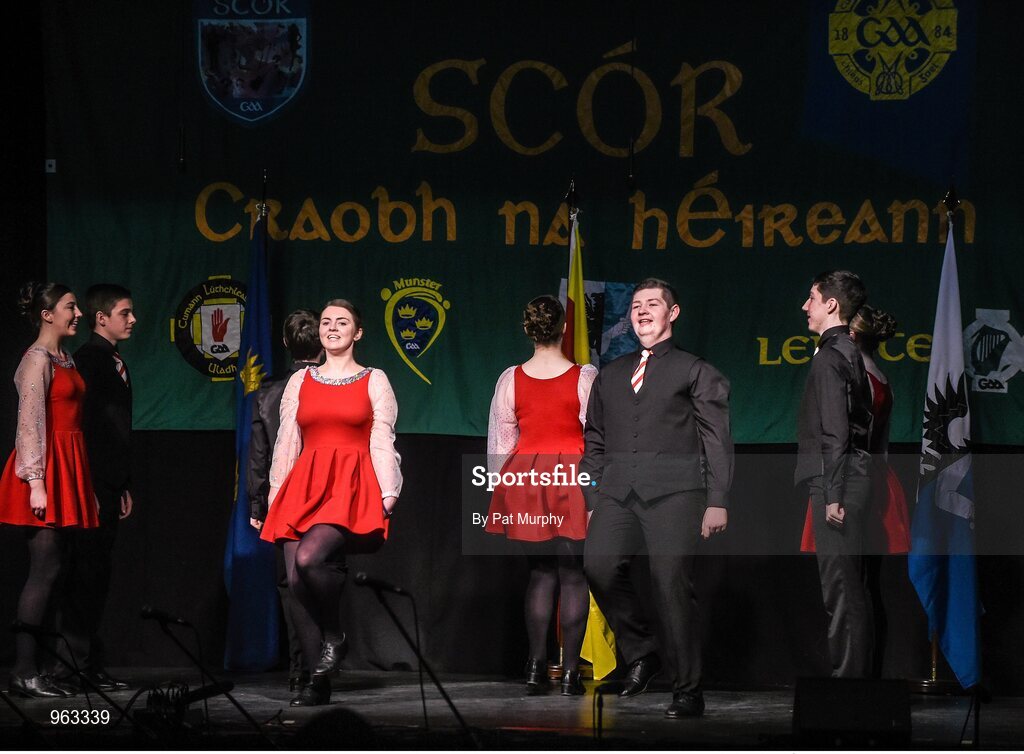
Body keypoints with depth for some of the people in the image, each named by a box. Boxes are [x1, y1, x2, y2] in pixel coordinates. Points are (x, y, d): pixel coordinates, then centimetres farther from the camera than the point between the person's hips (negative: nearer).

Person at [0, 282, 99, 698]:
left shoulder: (64, 360, 18)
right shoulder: (38, 359, -9)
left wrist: (81, 485, 16)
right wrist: (36, 483, -20)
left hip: (66, 473, 9)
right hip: (46, 469, -9)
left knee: (48, 570, 7)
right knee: (44, 569, -11)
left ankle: (34, 667, 8)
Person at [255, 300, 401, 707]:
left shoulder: (374, 381, 9)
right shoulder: (300, 382, 17)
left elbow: (382, 442, 5)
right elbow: (286, 443, 17)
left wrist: (388, 494, -4)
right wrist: (275, 493, 10)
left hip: (352, 488, -4)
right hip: (304, 486, 4)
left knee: (309, 559, -28)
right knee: (296, 581, -8)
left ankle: (334, 637, -3)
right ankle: (318, 681, -1)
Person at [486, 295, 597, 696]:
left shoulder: (510, 379, 1)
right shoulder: (584, 377, -7)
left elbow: (498, 444, 6)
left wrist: (502, 482, 16)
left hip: (525, 476, 3)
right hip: (573, 476, -3)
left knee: (540, 572, 12)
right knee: (573, 573, 2)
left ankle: (536, 667, 7)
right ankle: (570, 671, -1)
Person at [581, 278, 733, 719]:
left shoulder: (696, 373, 12)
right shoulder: (611, 375, 24)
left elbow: (717, 440, 6)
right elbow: (594, 441, 23)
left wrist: (717, 501, -4)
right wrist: (590, 497, 11)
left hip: (673, 489, -4)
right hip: (618, 492, 4)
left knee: (672, 585, -11)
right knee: (598, 565, -19)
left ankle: (687, 691, -3)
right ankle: (640, 652, 1)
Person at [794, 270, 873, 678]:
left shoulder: (830, 357, -12)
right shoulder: (849, 352, 17)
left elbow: (834, 432, -18)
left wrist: (832, 494, -19)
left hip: (836, 480, -10)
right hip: (854, 476, 10)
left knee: (840, 585, -8)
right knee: (850, 585, 13)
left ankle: (847, 673, -8)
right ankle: (858, 672, 17)